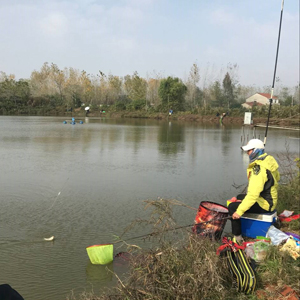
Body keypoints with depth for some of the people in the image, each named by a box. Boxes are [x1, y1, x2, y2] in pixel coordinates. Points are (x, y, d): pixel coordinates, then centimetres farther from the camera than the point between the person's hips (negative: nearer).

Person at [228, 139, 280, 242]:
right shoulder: (269, 159, 0)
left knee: (232, 207, -13)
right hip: (271, 198, 11)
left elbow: (253, 195, -35)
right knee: (238, 198, 24)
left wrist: (240, 211, -31)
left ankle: (237, 237, -5)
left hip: (264, 204, -10)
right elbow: (277, 177, 19)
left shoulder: (259, 169, -30)